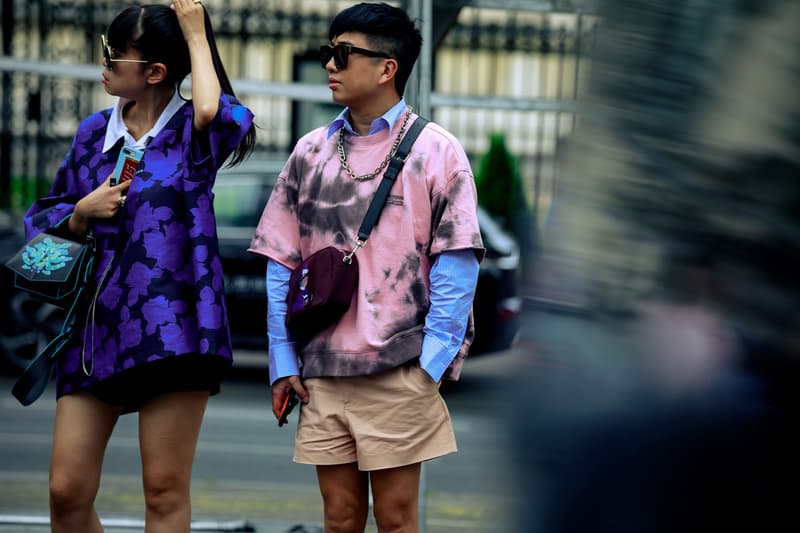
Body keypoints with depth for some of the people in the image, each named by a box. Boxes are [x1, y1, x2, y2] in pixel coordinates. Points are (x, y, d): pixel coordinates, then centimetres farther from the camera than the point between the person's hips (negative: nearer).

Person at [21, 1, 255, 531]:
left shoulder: (193, 131, 0)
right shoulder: (94, 133, 13)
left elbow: (214, 112, -26)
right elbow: (45, 219, 20)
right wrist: (82, 213, -2)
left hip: (171, 324, -4)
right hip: (97, 326, 5)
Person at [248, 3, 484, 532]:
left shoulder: (435, 151, -1)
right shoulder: (310, 152, 10)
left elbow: (456, 264, -4)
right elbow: (281, 263, 10)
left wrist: (432, 362, -11)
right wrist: (283, 360, 4)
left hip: (399, 370, -3)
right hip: (322, 372, 3)